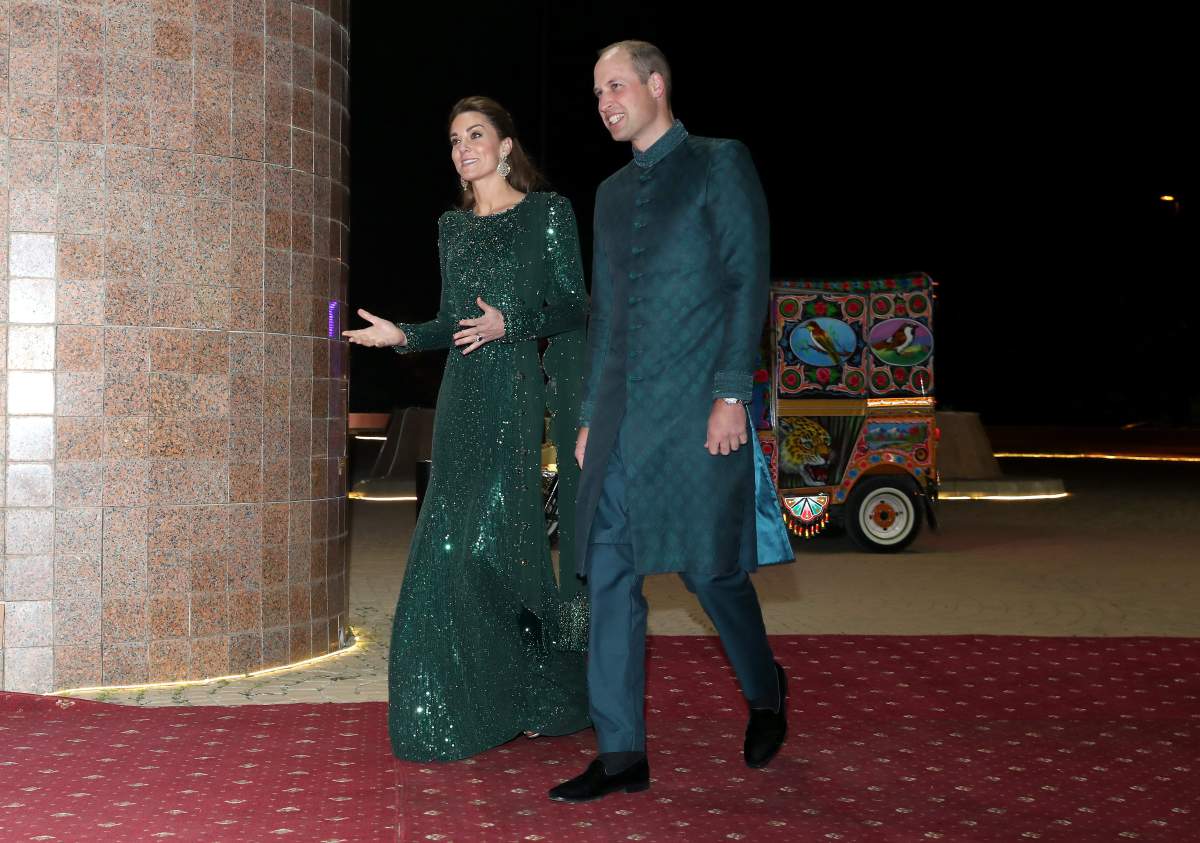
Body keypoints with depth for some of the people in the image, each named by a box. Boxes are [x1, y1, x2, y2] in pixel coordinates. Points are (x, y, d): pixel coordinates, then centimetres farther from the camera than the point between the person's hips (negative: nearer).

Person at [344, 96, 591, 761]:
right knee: (458, 544, 3)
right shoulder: (452, 226, 17)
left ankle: (540, 697, 8)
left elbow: (574, 308, -4)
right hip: (461, 400, 6)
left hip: (516, 392, -6)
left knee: (491, 542, -11)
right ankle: (467, 708, 14)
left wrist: (511, 322, -18)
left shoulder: (547, 213, 0)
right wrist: (402, 335, 2)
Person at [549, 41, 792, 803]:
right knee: (610, 576, 1)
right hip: (623, 413, 6)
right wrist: (590, 415, 17)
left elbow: (748, 282, -6)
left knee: (708, 564, -2)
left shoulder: (720, 164, 1)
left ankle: (766, 689, 27)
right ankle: (623, 754, 6)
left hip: (698, 408, -6)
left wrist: (732, 394, -14)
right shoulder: (612, 192, 20)